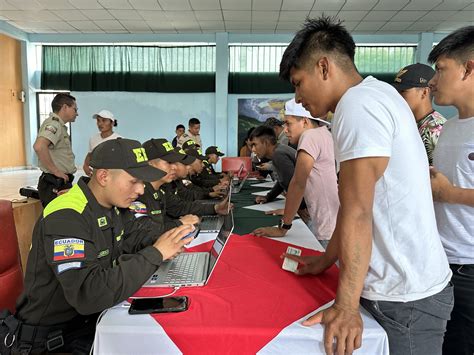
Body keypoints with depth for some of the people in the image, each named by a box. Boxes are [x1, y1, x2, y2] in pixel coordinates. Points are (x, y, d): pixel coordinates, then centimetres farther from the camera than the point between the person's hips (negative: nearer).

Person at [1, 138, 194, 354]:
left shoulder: (115, 204, -3)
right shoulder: (65, 218, -28)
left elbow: (132, 235, 12)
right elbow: (87, 294, -37)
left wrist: (161, 241, -10)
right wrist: (155, 254, -31)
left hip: (93, 314, 7)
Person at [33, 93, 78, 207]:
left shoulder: (59, 125, 17)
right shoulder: (53, 124, -15)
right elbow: (39, 146, -33)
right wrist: (55, 171, -24)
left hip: (61, 183, 10)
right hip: (55, 186, -10)